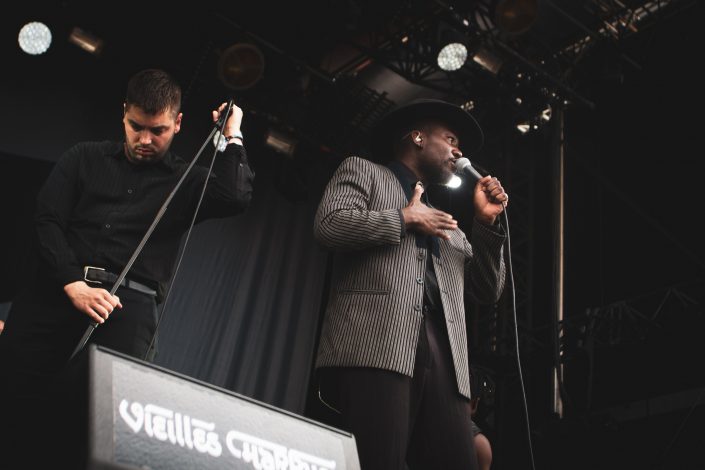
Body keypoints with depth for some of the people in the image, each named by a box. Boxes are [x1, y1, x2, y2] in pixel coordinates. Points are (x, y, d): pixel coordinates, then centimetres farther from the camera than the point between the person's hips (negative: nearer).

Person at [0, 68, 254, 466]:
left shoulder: (187, 182, 15)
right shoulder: (85, 157, 18)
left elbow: (236, 199, -6)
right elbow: (47, 220, 8)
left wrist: (232, 137, 4)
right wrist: (73, 284, -7)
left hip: (128, 306, -1)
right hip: (52, 294, 2)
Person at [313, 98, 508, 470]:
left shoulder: (446, 224, 34)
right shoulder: (362, 170, 18)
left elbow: (488, 290, 26)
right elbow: (328, 224, -3)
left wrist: (486, 222, 17)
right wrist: (405, 218, 4)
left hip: (443, 359, 6)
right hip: (375, 347, -6)